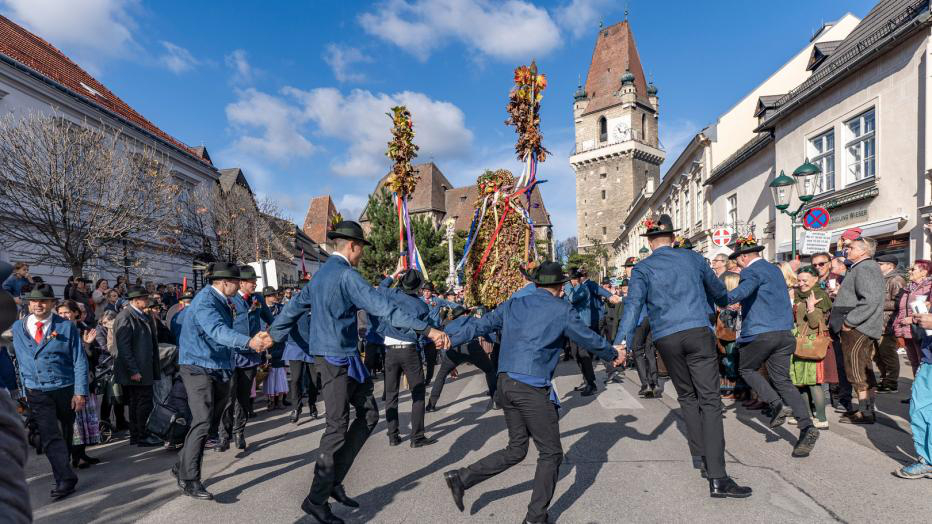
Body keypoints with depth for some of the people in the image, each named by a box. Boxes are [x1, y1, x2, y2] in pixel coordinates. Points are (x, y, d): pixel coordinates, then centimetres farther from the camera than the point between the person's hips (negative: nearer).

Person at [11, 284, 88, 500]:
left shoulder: (67, 327, -6)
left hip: (66, 389, -1)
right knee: (49, 435, -10)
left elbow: (80, 361, -7)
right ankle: (65, 478, -5)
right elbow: (20, 360, 12)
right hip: (37, 393, 1)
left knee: (66, 433, 14)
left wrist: (80, 392, -12)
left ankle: (61, 470, 35)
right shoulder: (18, 328, 3)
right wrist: (24, 389, 7)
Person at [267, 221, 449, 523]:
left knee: (369, 414, 12)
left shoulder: (322, 274, 14)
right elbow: (383, 309, -25)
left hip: (343, 359, 10)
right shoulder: (346, 275, -17)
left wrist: (272, 337, 29)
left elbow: (295, 306, 20)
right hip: (337, 359, -10)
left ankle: (333, 480, 19)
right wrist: (427, 330, -26)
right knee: (337, 428, 0)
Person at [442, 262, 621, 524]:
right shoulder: (563, 310, -2)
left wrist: (448, 337, 21)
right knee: (551, 453, 10)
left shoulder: (513, 305, 11)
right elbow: (589, 338, 8)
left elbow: (479, 325, 12)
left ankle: (461, 478, 16)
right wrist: (613, 354, 27)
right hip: (533, 389, -6)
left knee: (516, 449, 20)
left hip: (506, 384, 7)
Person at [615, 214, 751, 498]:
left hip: (666, 339, 1)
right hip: (698, 333, 0)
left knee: (687, 396, 21)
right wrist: (725, 300, 50)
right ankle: (717, 478, -7)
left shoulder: (642, 269, 4)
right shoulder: (693, 258, 11)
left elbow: (633, 304, -11)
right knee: (710, 400, -2)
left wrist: (622, 341, -19)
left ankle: (700, 456, 28)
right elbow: (717, 290, 27)